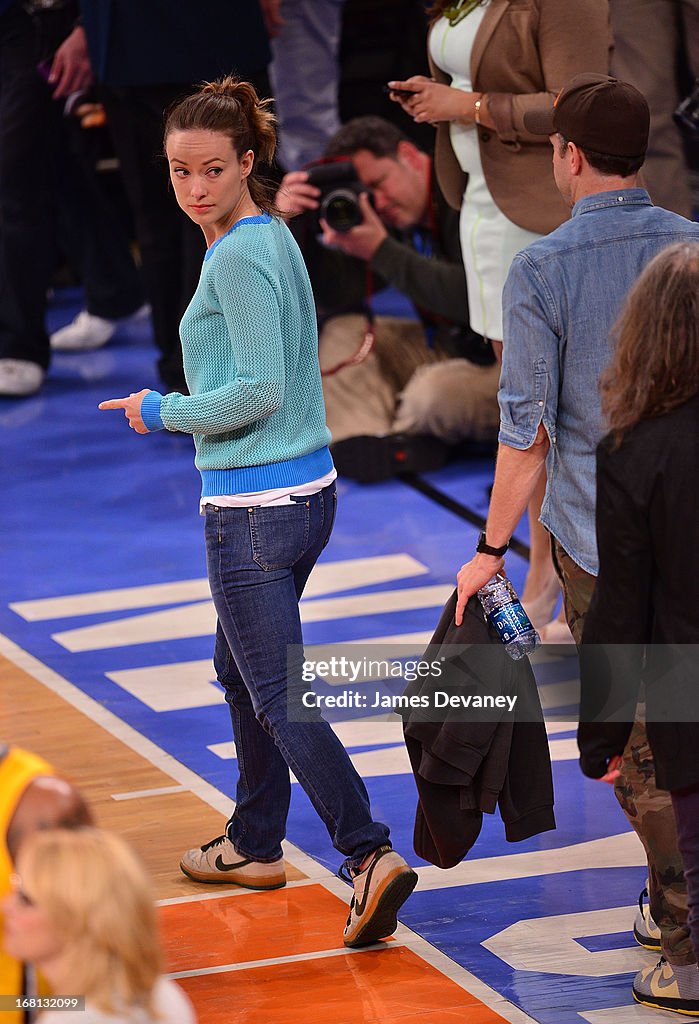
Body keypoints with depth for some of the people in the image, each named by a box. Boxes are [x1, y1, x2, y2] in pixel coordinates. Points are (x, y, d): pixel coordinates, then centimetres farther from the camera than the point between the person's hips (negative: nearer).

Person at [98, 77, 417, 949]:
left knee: (278, 697, -6)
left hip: (253, 509, -10)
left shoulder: (238, 257, -18)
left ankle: (371, 855, -15)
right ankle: (254, 845, 35)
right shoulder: (274, 238, 10)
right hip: (306, 490, 10)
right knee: (239, 671, 23)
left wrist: (164, 412, -10)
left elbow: (259, 391, -22)